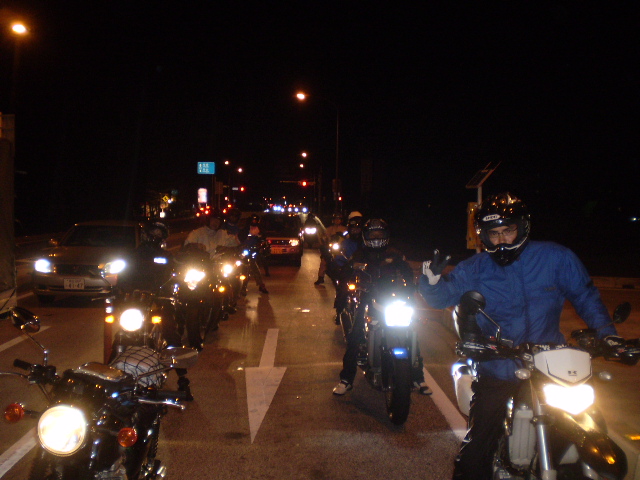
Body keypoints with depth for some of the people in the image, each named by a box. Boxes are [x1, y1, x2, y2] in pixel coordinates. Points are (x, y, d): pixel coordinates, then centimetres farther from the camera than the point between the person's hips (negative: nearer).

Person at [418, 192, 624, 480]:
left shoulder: (555, 258, -2)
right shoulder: (474, 270, 0)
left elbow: (584, 295, 8)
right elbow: (442, 297, -3)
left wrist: (605, 332, -2)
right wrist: (432, 280, -25)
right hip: (496, 373, -1)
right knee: (476, 450, -2)